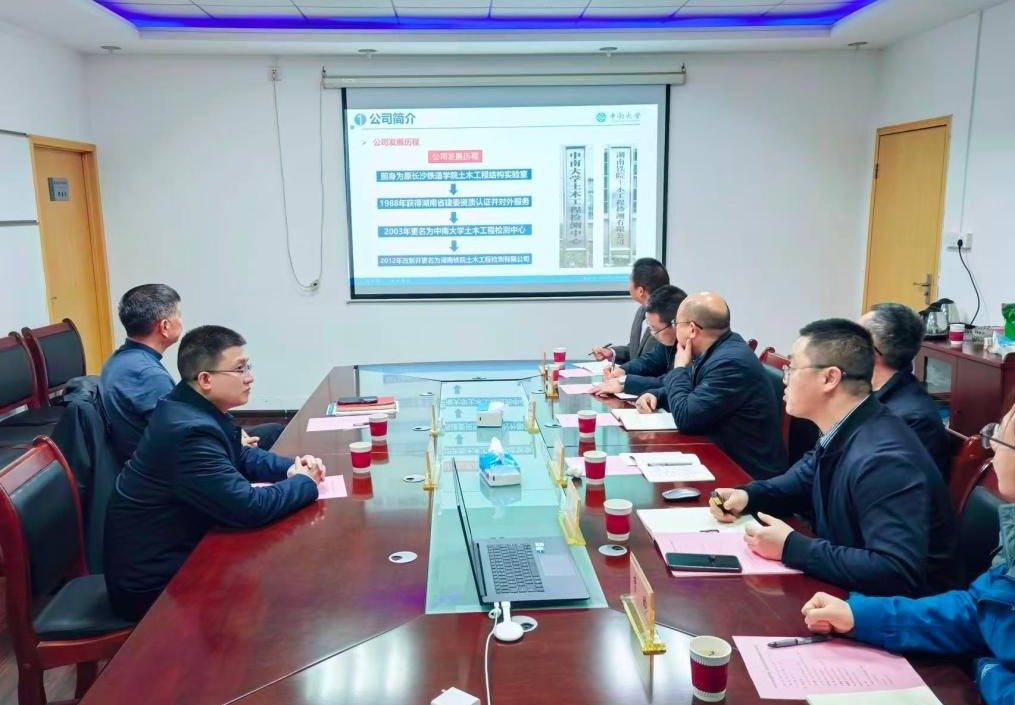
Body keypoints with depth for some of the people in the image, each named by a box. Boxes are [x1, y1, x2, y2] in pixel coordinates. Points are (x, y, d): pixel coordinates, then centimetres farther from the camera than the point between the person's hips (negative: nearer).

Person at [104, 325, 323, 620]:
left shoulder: (194, 408, 0)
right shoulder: (190, 430, -30)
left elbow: (240, 457, 15)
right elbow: (249, 508, -31)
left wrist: (292, 468, -3)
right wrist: (305, 482, -14)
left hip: (165, 553, 9)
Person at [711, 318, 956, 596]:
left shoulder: (883, 459, -29)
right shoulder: (840, 433, -1)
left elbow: (898, 573, -35)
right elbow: (806, 480, 19)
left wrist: (791, 547, -29)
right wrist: (748, 495, 1)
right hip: (848, 588, 8)